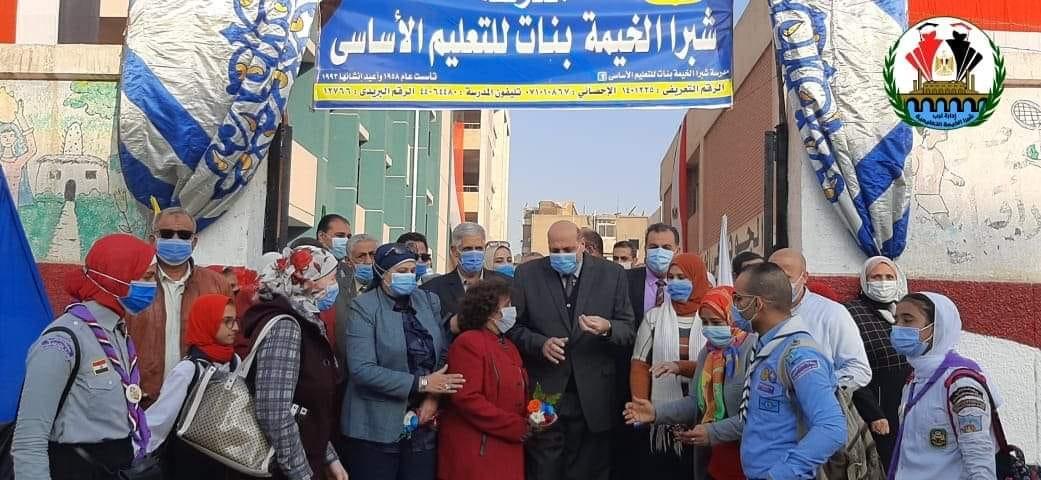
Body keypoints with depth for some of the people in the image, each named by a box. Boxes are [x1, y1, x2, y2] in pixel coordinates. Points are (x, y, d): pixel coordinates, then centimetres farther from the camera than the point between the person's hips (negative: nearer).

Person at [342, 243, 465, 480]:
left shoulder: (429, 301, 9)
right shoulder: (363, 307, -7)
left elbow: (443, 353, 8)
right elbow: (361, 369, -17)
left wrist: (434, 397, -9)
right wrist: (421, 383, -17)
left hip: (423, 424, 4)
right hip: (376, 428, -4)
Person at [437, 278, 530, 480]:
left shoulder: (508, 346, 16)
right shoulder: (468, 343, -11)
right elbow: (467, 399, -20)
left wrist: (531, 420, 2)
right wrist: (516, 427, -17)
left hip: (508, 451, 8)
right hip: (476, 452, -8)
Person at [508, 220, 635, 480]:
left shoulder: (612, 274, 2)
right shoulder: (528, 274, 2)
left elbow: (628, 331, 2)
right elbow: (515, 326, 5)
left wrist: (607, 329, -19)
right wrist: (540, 343, -13)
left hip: (593, 398, 0)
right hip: (544, 394, 0)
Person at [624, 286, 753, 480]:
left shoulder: (754, 350, -17)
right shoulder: (708, 351, 10)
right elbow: (696, 401, 8)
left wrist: (713, 433, -21)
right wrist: (657, 412, -6)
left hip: (744, 458, -7)